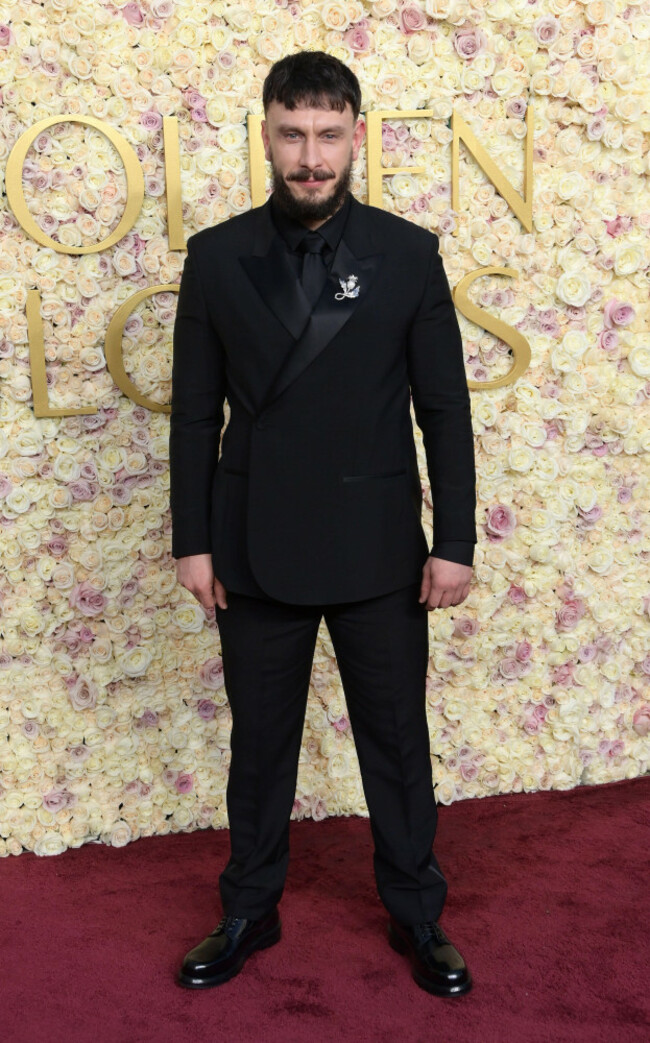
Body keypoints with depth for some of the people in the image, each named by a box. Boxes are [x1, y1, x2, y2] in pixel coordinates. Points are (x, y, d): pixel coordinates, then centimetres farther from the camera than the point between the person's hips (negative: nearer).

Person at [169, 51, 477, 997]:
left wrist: (454, 541, -4)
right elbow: (195, 413, 2)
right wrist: (192, 541, 0)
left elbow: (445, 409, -1)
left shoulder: (408, 254, -2)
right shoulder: (217, 258, 0)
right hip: (257, 552, 1)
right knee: (260, 742, 14)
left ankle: (416, 915, 31)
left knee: (398, 739, 11)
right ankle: (249, 912, 34)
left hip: (378, 550, 0)